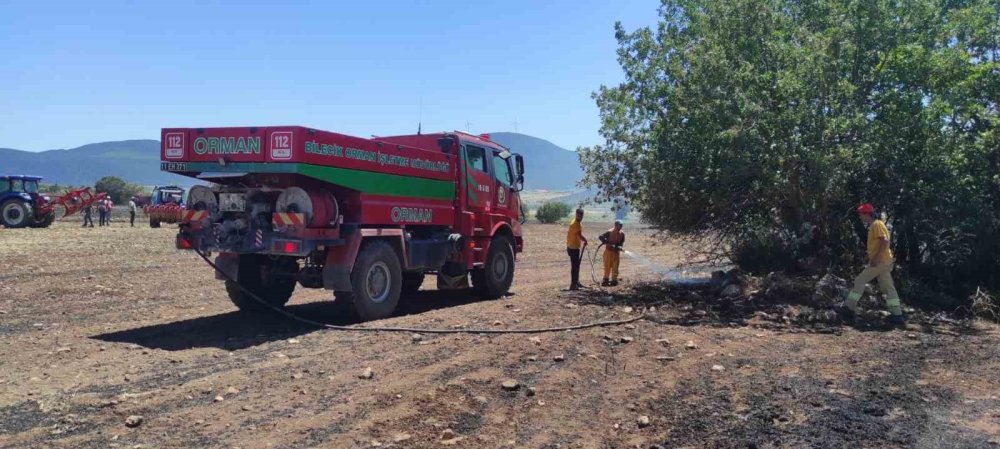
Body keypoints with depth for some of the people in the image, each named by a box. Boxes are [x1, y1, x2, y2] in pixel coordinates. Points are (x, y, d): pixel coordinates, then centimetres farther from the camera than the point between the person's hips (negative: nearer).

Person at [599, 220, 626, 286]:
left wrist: (619, 247, -13)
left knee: (615, 267, 6)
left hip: (617, 252, 4)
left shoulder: (622, 234, -2)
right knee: (607, 266, 2)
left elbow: (621, 243, 6)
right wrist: (607, 243, -25)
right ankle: (605, 280, 11)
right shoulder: (609, 232, -15)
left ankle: (614, 280, 15)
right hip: (609, 251, -4)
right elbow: (601, 237, -16)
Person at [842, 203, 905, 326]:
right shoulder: (873, 226, 19)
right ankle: (898, 315, 8)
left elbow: (885, 241, -22)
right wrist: (872, 257, 20)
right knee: (888, 287, 8)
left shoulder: (877, 224, -11)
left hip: (880, 261, -10)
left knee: (860, 281, -6)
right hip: (884, 261, 10)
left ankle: (850, 308, -4)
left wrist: (876, 258, -26)